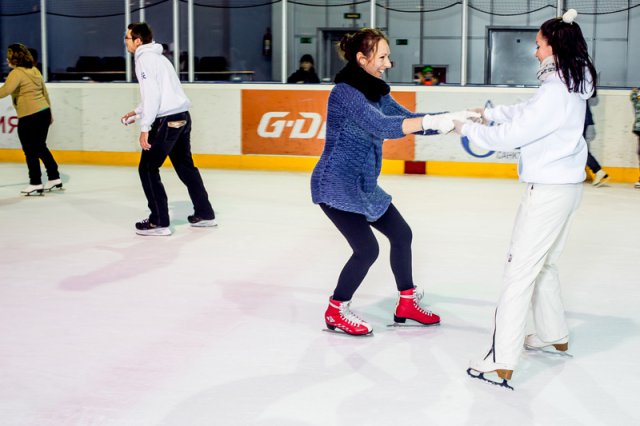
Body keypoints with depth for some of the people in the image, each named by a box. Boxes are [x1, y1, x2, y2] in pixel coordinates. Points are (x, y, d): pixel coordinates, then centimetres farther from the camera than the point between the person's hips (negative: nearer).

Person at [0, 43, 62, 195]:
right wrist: (49, 113, 25)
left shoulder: (17, 73, -13)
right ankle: (55, 178, 23)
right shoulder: (35, 70, 12)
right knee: (40, 147, 19)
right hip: (44, 113, 8)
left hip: (29, 117, -8)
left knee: (30, 150, 3)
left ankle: (36, 184, 9)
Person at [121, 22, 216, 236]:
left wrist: (145, 127, -18)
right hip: (182, 117, 9)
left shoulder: (144, 58, -9)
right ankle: (204, 214, 23)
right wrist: (138, 112, 29)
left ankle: (159, 222, -1)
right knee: (185, 166, 18)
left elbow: (152, 94, -18)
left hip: (167, 120, -9)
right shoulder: (156, 56, 20)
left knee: (147, 168, -1)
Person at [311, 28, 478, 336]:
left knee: (401, 234, 14)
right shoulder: (345, 92, -22)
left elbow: (405, 118, 4)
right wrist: (431, 121, -44)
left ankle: (406, 304, 29)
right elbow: (381, 126, -35)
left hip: (363, 185, 10)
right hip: (335, 185, -10)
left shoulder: (375, 90, 6)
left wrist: (455, 118, -8)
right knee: (367, 249, -12)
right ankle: (336, 312, 9)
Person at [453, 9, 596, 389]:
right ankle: (554, 334, 37)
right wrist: (490, 112, 14)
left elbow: (512, 134, -20)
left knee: (520, 268, -7)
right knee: (544, 264, 23)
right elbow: (527, 113, 20)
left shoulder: (556, 91, -22)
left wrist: (469, 129, -7)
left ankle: (502, 361, -5)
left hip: (550, 190, -10)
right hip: (567, 186, 10)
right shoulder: (572, 86, 8)